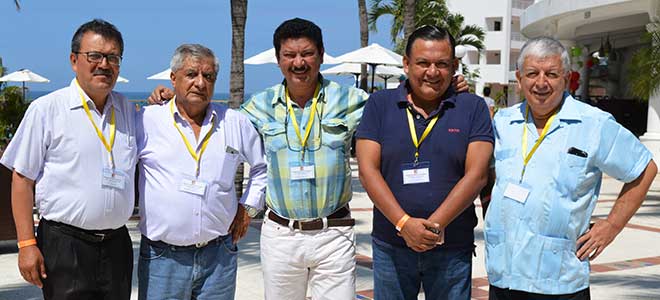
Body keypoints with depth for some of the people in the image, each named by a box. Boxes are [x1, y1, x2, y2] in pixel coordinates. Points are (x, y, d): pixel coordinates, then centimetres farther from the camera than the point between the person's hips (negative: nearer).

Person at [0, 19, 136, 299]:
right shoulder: (46, 109, -3)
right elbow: (23, 180, -3)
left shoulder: (127, 110, 10)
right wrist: (27, 243, -9)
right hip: (64, 245, -4)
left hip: (117, 244, 4)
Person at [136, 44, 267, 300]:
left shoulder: (236, 123, 7)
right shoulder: (147, 120, -1)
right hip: (162, 257, -2)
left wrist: (248, 206, 13)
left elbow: (263, 165, 20)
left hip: (219, 256, 2)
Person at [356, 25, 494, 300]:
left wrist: (435, 224, -17)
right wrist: (404, 223, -17)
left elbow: (477, 174, -7)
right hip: (390, 245, 1)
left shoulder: (473, 108, 1)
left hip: (452, 249, -1)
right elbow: (368, 169, -5)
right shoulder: (380, 104, 2)